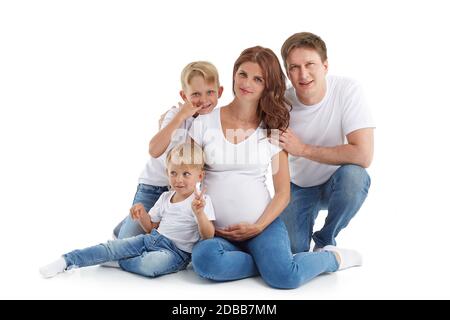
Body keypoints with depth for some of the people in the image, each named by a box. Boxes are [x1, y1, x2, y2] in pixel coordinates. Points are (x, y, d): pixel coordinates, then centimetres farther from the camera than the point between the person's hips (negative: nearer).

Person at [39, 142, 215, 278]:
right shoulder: (165, 197, 10)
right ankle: (67, 261, -5)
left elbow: (208, 236, -17)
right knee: (112, 246, -10)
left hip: (176, 251, -6)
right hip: (152, 239, 6)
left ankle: (117, 260, -10)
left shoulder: (201, 201, -9)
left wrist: (199, 213, -34)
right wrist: (141, 213, -3)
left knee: (149, 265, -35)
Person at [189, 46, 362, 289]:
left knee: (285, 277, -27)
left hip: (263, 224, 0)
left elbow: (283, 193, 4)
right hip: (215, 231, 0)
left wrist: (258, 227, -10)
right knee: (204, 259, -34)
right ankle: (270, 262, -10)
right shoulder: (204, 123, 1)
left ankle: (332, 257, 5)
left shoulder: (273, 129, 4)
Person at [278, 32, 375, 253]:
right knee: (290, 252, -15)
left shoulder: (347, 90, -22)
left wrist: (303, 149, -27)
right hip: (297, 186, 1)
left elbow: (363, 155, -31)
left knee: (353, 174, -35)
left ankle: (325, 240, -6)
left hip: (337, 184, -1)